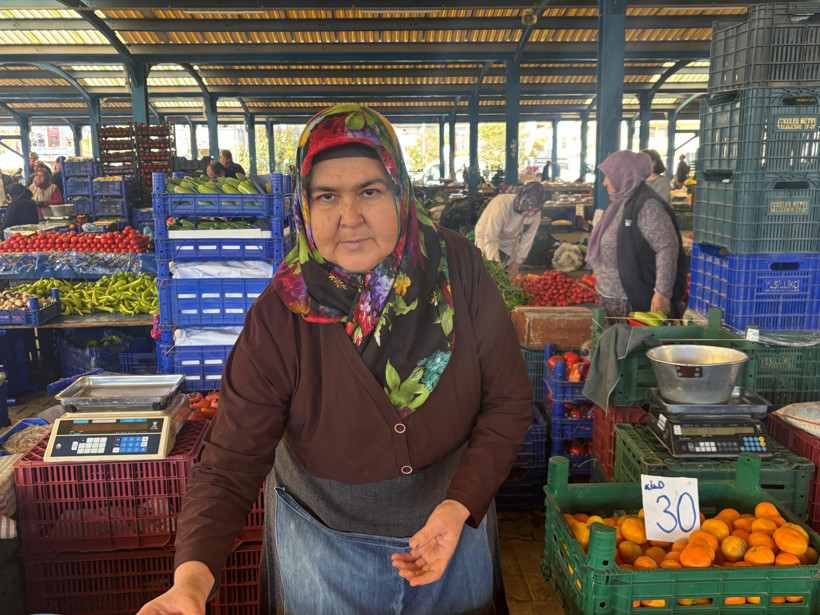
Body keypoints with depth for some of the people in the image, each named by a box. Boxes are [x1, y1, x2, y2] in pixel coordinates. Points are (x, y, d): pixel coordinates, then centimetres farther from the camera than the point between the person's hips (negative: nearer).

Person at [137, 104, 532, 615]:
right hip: (325, 540, -1)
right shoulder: (278, 320, -21)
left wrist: (460, 506, -23)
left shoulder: (458, 271, -18)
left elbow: (509, 400, -12)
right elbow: (232, 463, -21)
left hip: (455, 521, 2)